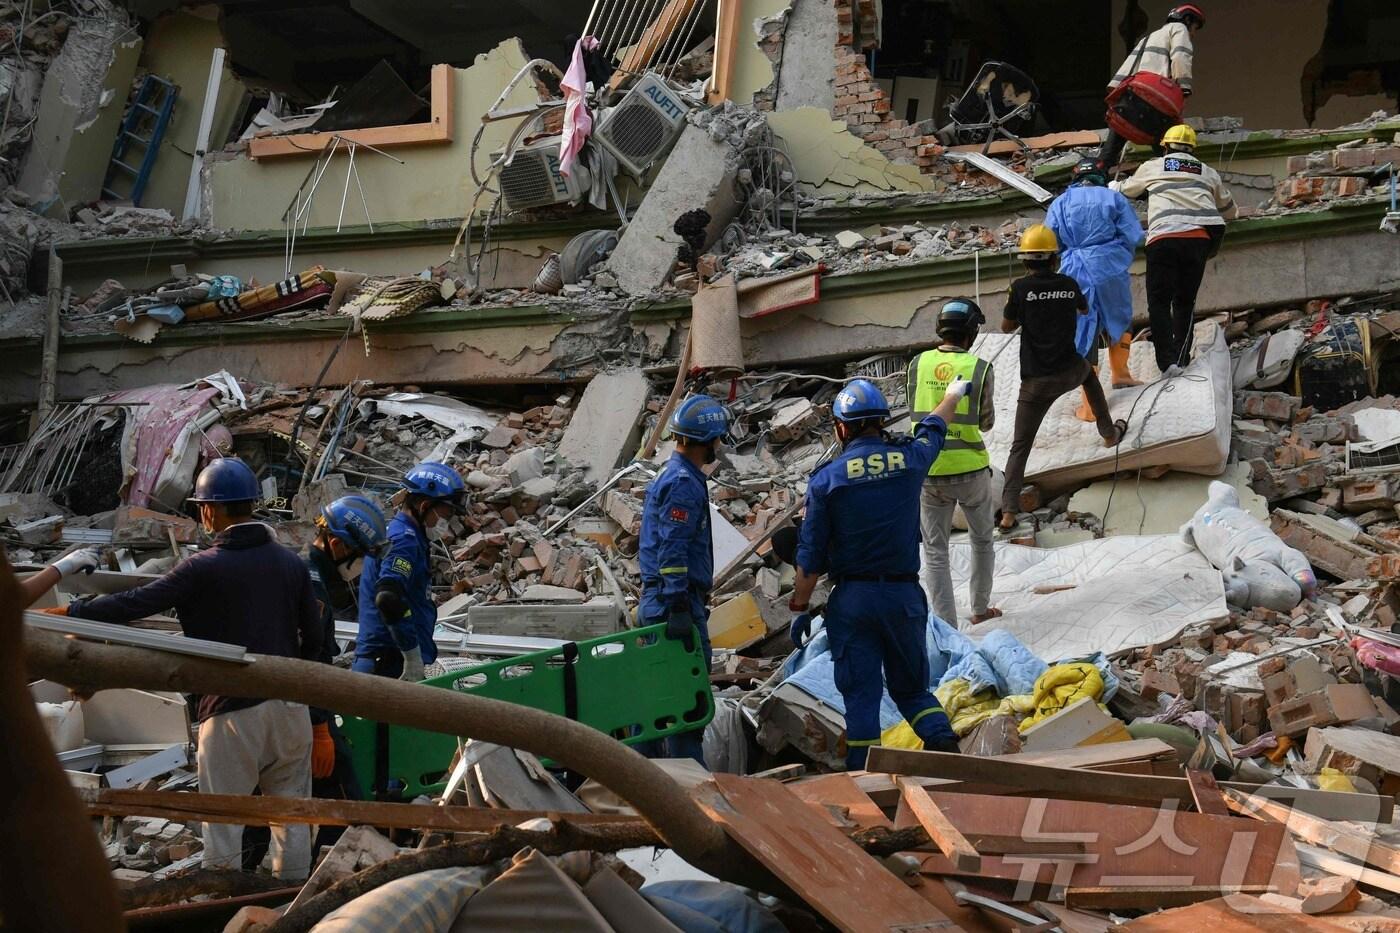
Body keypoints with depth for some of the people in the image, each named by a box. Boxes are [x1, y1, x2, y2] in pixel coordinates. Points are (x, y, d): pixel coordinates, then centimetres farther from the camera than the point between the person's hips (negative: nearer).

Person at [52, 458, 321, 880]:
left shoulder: (204, 568, -10)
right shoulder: (291, 563, 6)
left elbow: (136, 603, -13)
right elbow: (313, 637, 9)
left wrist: (69, 612, -4)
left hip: (232, 712, -5)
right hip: (289, 707, 5)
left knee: (223, 823, 5)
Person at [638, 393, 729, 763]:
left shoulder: (669, 476, 19)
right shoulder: (684, 484, -14)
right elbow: (673, 550, -22)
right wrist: (680, 609, -26)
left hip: (656, 602, 11)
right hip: (676, 602, -11)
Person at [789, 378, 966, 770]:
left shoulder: (826, 479, -7)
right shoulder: (910, 459, 0)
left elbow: (810, 556, -4)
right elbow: (933, 429, 25)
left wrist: (800, 608, 6)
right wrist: (952, 395, 46)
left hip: (852, 600, -2)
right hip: (905, 594, 2)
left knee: (860, 695, 4)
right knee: (912, 687, 17)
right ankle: (943, 742, -3)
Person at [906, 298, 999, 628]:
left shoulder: (918, 363, -4)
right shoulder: (979, 368, -10)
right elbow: (986, 422, 0)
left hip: (927, 472, 1)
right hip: (971, 470, -1)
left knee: (935, 553, 9)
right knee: (982, 539, 23)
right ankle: (980, 609, 36)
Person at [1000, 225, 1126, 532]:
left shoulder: (1021, 287, -10)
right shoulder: (1069, 284, 1)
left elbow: (1006, 326, 2)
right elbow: (1085, 310, 23)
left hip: (1035, 382, -3)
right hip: (1069, 373, 3)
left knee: (1020, 446, 3)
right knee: (1088, 371, 39)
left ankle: (1009, 512, -8)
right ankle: (1110, 433, 48)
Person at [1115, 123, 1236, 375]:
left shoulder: (1151, 168, 15)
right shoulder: (1208, 173, 23)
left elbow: (1126, 190, 34)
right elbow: (1229, 209, 36)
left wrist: (1115, 185, 58)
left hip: (1164, 238, -3)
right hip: (1200, 238, 3)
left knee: (1159, 301, 1)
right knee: (1185, 302, 13)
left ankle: (1167, 361, -11)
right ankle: (1182, 359, 6)